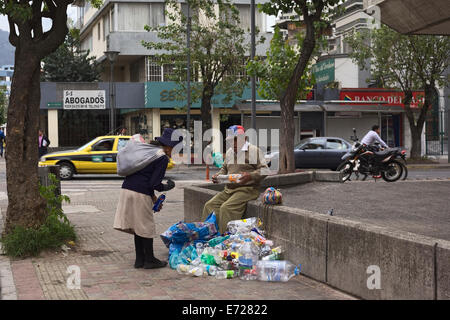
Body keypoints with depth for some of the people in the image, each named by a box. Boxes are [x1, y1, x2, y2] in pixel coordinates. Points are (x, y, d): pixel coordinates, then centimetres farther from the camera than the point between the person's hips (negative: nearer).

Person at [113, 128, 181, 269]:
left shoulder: (148, 150, 19)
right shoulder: (162, 158, -8)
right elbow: (154, 183, -13)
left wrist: (152, 196, 23)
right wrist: (167, 187, 7)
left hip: (127, 189, 8)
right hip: (140, 194, -8)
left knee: (138, 226, 15)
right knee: (146, 227, 4)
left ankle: (140, 259, 21)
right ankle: (149, 260, 13)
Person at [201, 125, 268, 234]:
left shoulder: (254, 150, -4)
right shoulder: (229, 152, 19)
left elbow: (264, 170, -10)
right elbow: (224, 168, 31)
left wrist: (250, 176, -27)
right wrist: (218, 176, 9)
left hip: (247, 189, -8)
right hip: (229, 189, 8)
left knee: (226, 208, -28)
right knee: (209, 205, -10)